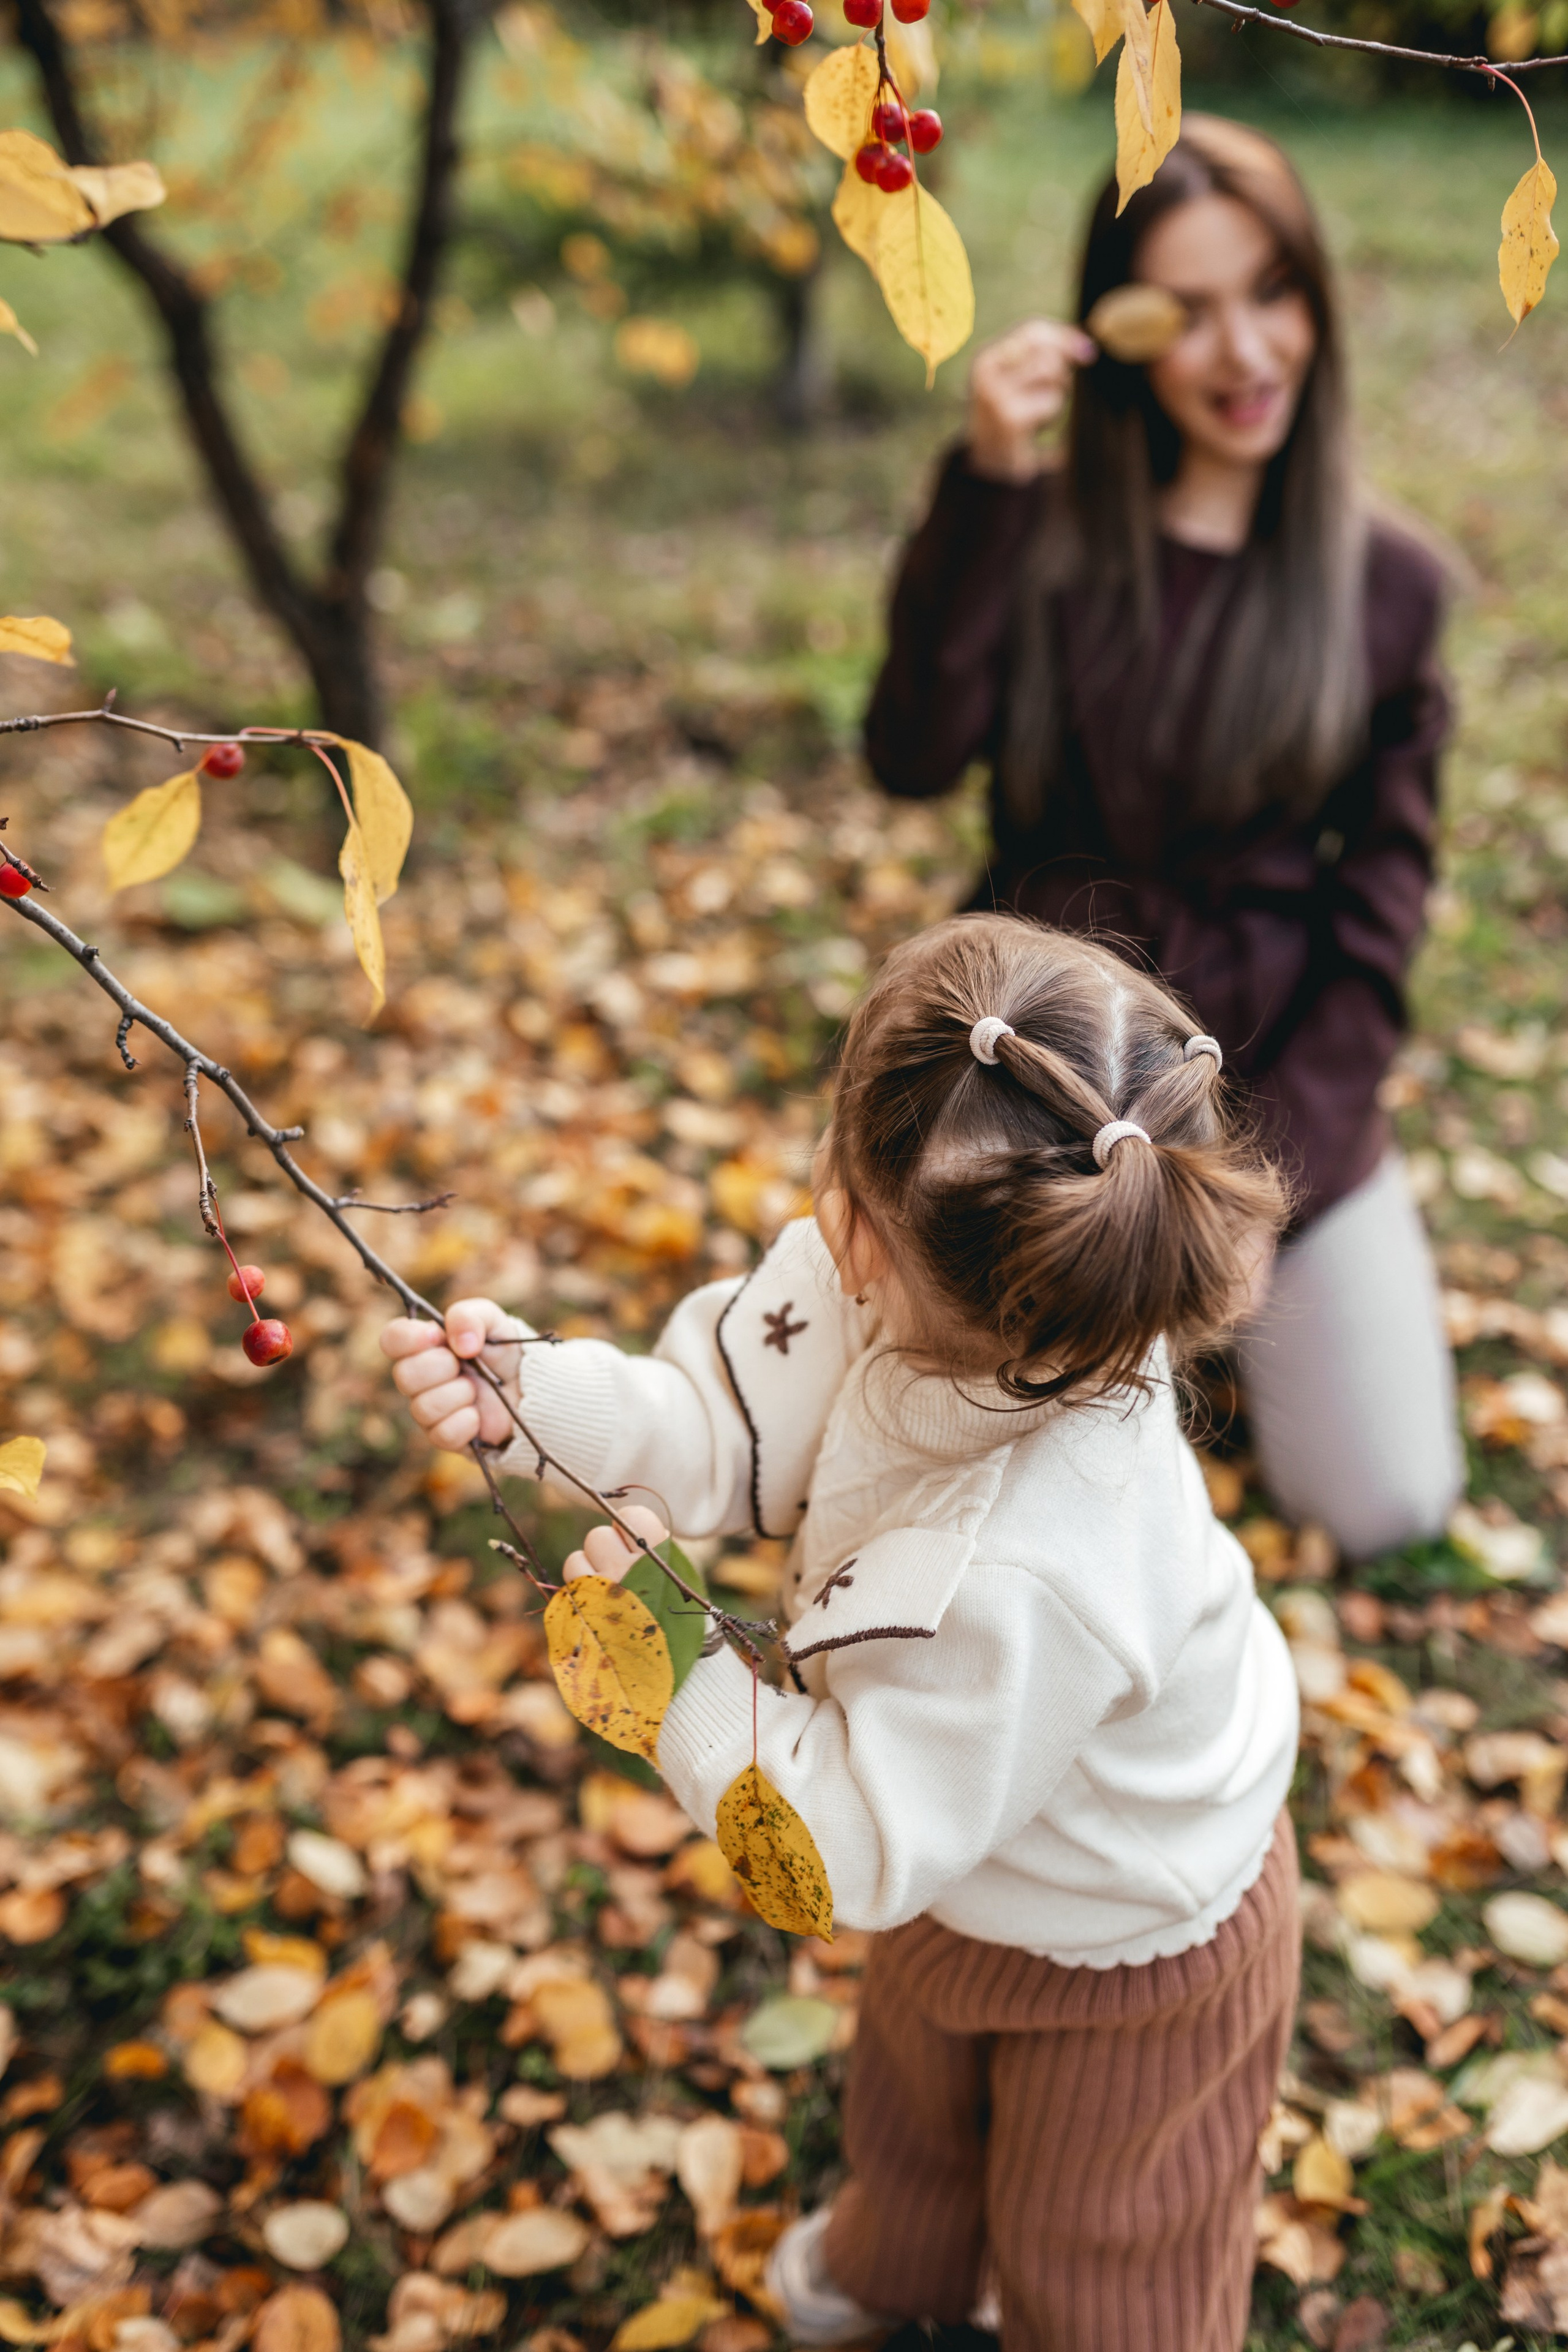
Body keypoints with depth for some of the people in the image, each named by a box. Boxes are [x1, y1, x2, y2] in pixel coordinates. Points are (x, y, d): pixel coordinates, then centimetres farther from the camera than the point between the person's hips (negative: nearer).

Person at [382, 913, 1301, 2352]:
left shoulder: (1016, 1584, -50)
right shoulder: (914, 1294, -31)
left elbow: (850, 1846, -34)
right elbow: (732, 1424, -15)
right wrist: (527, 1393, -30)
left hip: (1127, 1955, -8)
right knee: (916, 2093, 40)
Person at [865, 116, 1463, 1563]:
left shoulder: (1385, 585, -3)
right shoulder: (1047, 539, -5)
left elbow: (1382, 902, -1)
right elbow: (915, 757, -20)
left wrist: (1278, 1157, -9)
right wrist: (987, 487, -27)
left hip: (1281, 1074, 1)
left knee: (1386, 1508, -2)